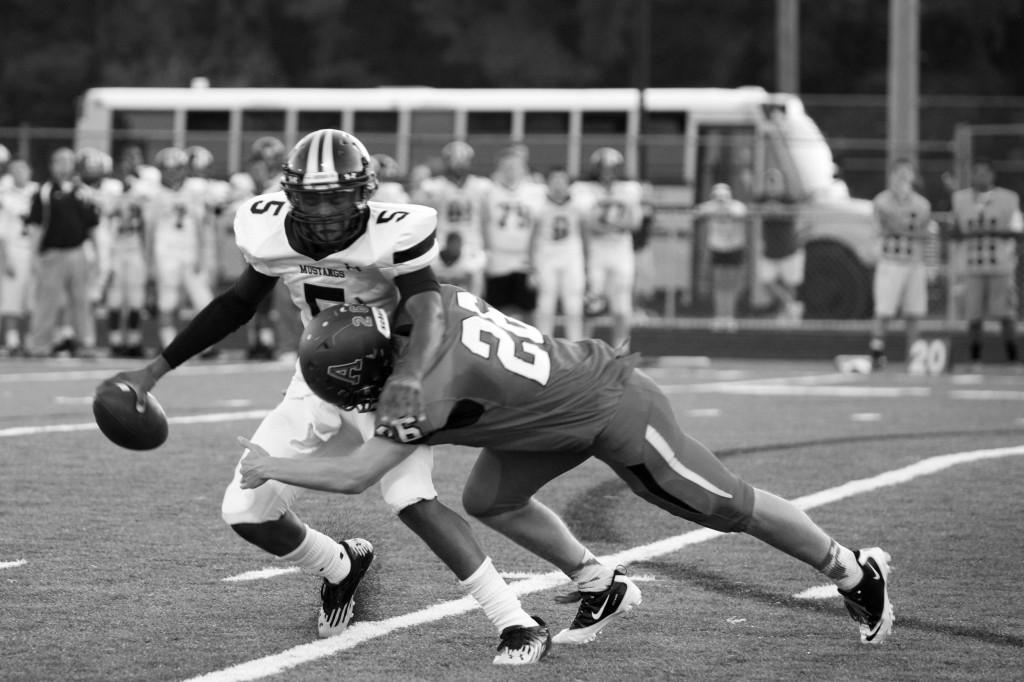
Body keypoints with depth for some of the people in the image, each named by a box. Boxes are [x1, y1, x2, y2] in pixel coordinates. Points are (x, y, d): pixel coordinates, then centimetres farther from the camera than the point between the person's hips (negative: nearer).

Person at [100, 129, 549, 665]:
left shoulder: (392, 235, -28)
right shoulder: (271, 230, -14)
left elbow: (429, 314, -40)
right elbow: (238, 303, 3)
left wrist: (408, 379, -61)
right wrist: (155, 370, 4)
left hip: (389, 379, -5)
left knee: (410, 498, -29)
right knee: (246, 513, -1)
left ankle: (518, 624, -21)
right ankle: (341, 568, 31)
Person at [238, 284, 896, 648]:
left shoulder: (433, 383, -33)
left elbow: (355, 476, -28)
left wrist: (273, 467, -15)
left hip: (615, 409, -8)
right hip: (568, 396, 8)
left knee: (730, 506, 6)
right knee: (489, 501, 4)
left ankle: (856, 573, 24)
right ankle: (601, 587, 20)